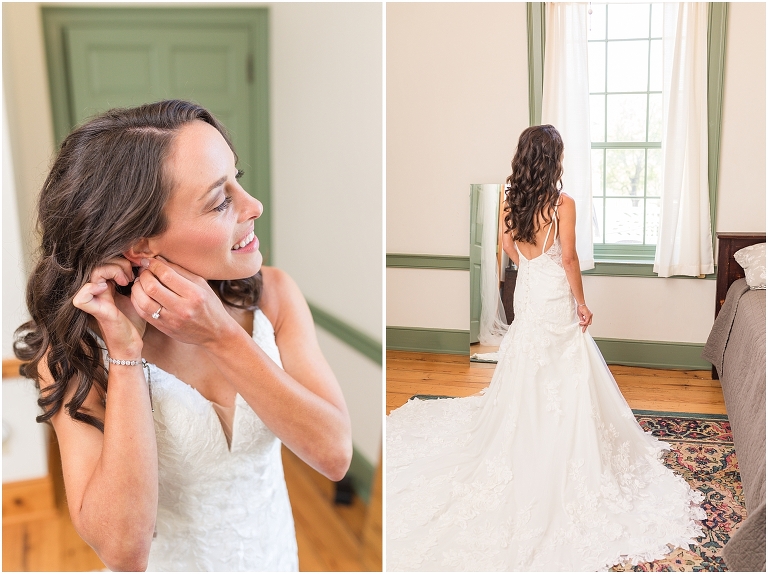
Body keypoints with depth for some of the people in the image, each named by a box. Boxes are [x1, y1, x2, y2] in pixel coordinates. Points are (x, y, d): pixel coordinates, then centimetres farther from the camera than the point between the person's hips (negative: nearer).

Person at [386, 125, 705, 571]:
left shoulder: (513, 200, -1)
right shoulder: (563, 204, -19)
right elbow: (569, 258, -17)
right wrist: (582, 303, -7)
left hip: (527, 292, 6)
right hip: (555, 299, -6)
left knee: (526, 375, 19)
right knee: (563, 377, 6)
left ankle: (526, 450, 33)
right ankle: (560, 457, 16)